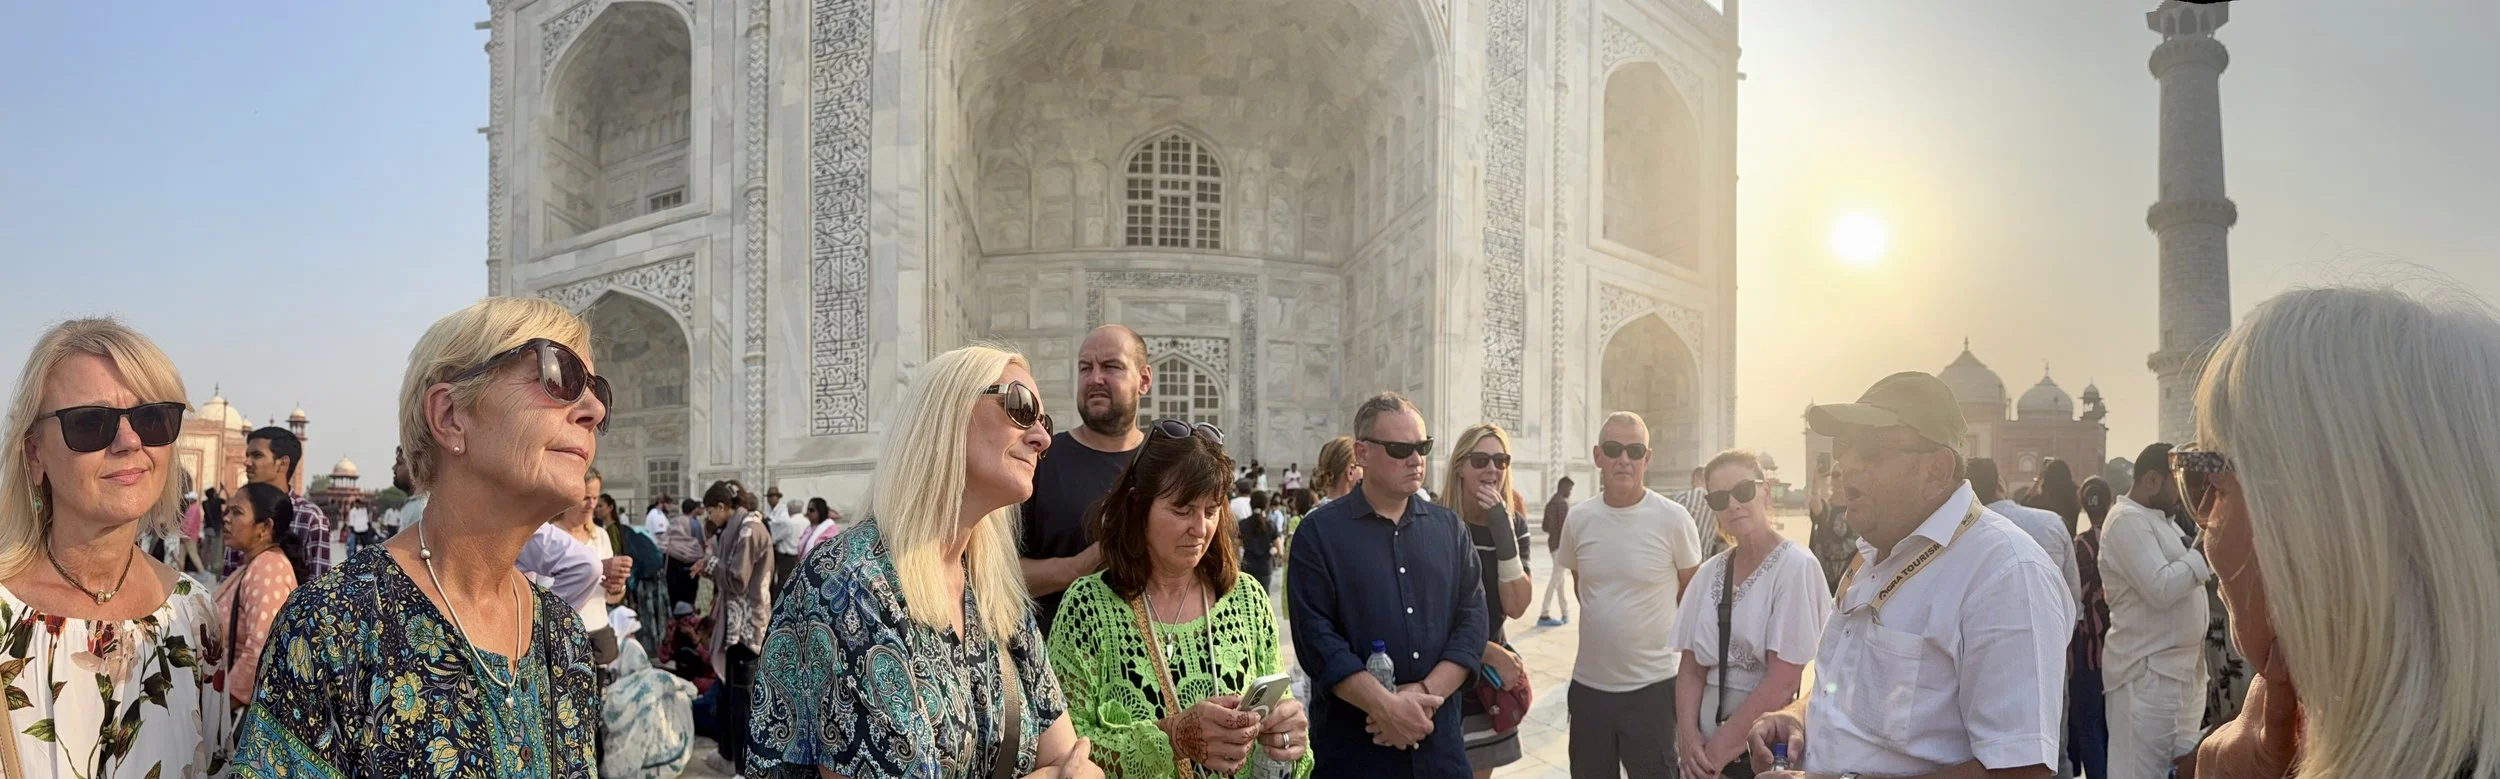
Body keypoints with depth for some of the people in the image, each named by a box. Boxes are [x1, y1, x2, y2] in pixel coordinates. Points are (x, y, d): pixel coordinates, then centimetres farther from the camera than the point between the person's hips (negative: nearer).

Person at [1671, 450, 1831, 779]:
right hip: (1703, 752, 5)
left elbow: (1782, 683, -17)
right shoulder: (1709, 573, 4)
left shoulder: (1796, 566, -13)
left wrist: (1720, 748, -14)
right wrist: (1688, 735, -11)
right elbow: (1691, 669, 5)